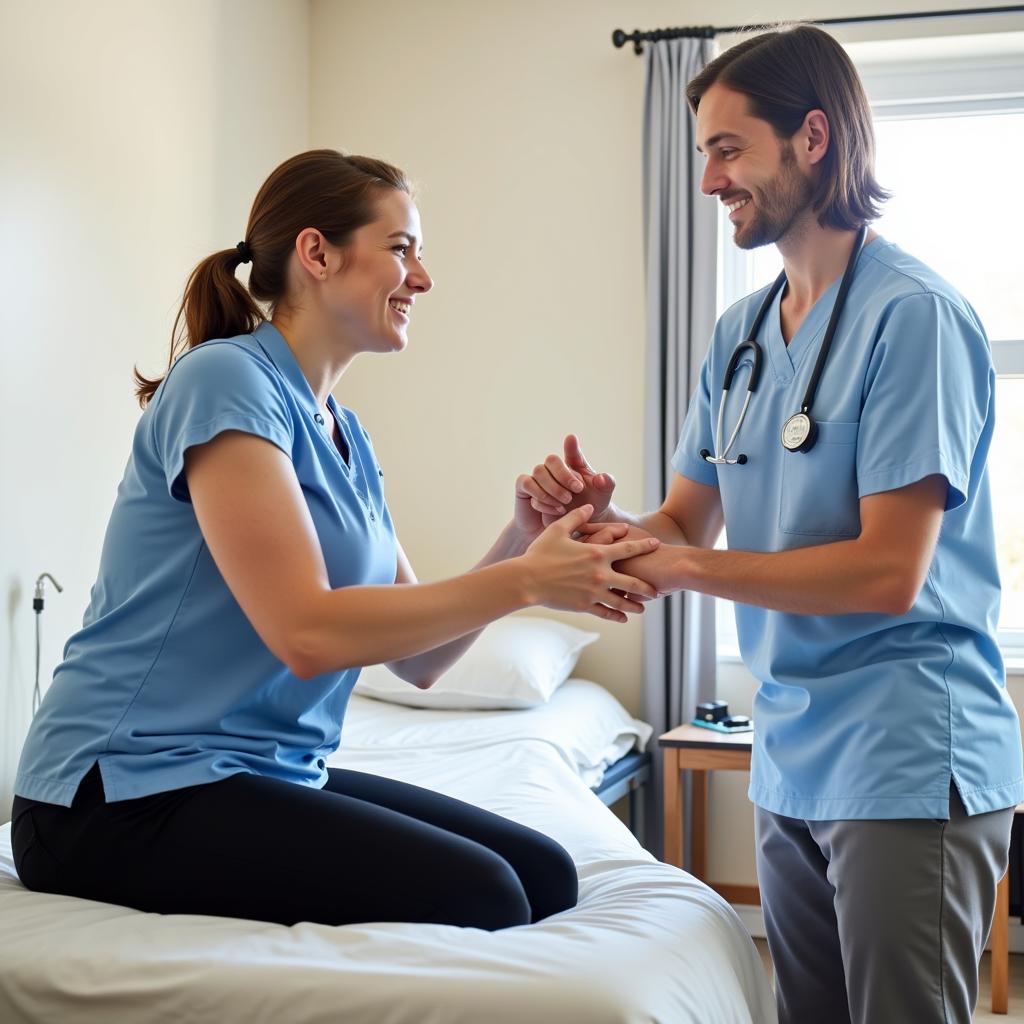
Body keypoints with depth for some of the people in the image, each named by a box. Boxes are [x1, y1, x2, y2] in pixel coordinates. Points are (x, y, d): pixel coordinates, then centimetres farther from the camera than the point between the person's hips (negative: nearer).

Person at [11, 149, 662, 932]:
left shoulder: (346, 435, 13)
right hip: (128, 794, -9)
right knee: (474, 897, -21)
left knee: (543, 875, -3)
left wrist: (520, 544, -5)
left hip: (274, 776, 9)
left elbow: (417, 658, 10)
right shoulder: (225, 379, -12)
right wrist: (523, 582, -17)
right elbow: (306, 632, -22)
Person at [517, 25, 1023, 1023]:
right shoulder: (740, 331, 10)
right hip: (789, 758, 8)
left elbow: (888, 573, -19)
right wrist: (601, 514, -10)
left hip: (907, 763, -7)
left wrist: (677, 566, -17)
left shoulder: (912, 313, -14)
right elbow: (690, 524, 11)